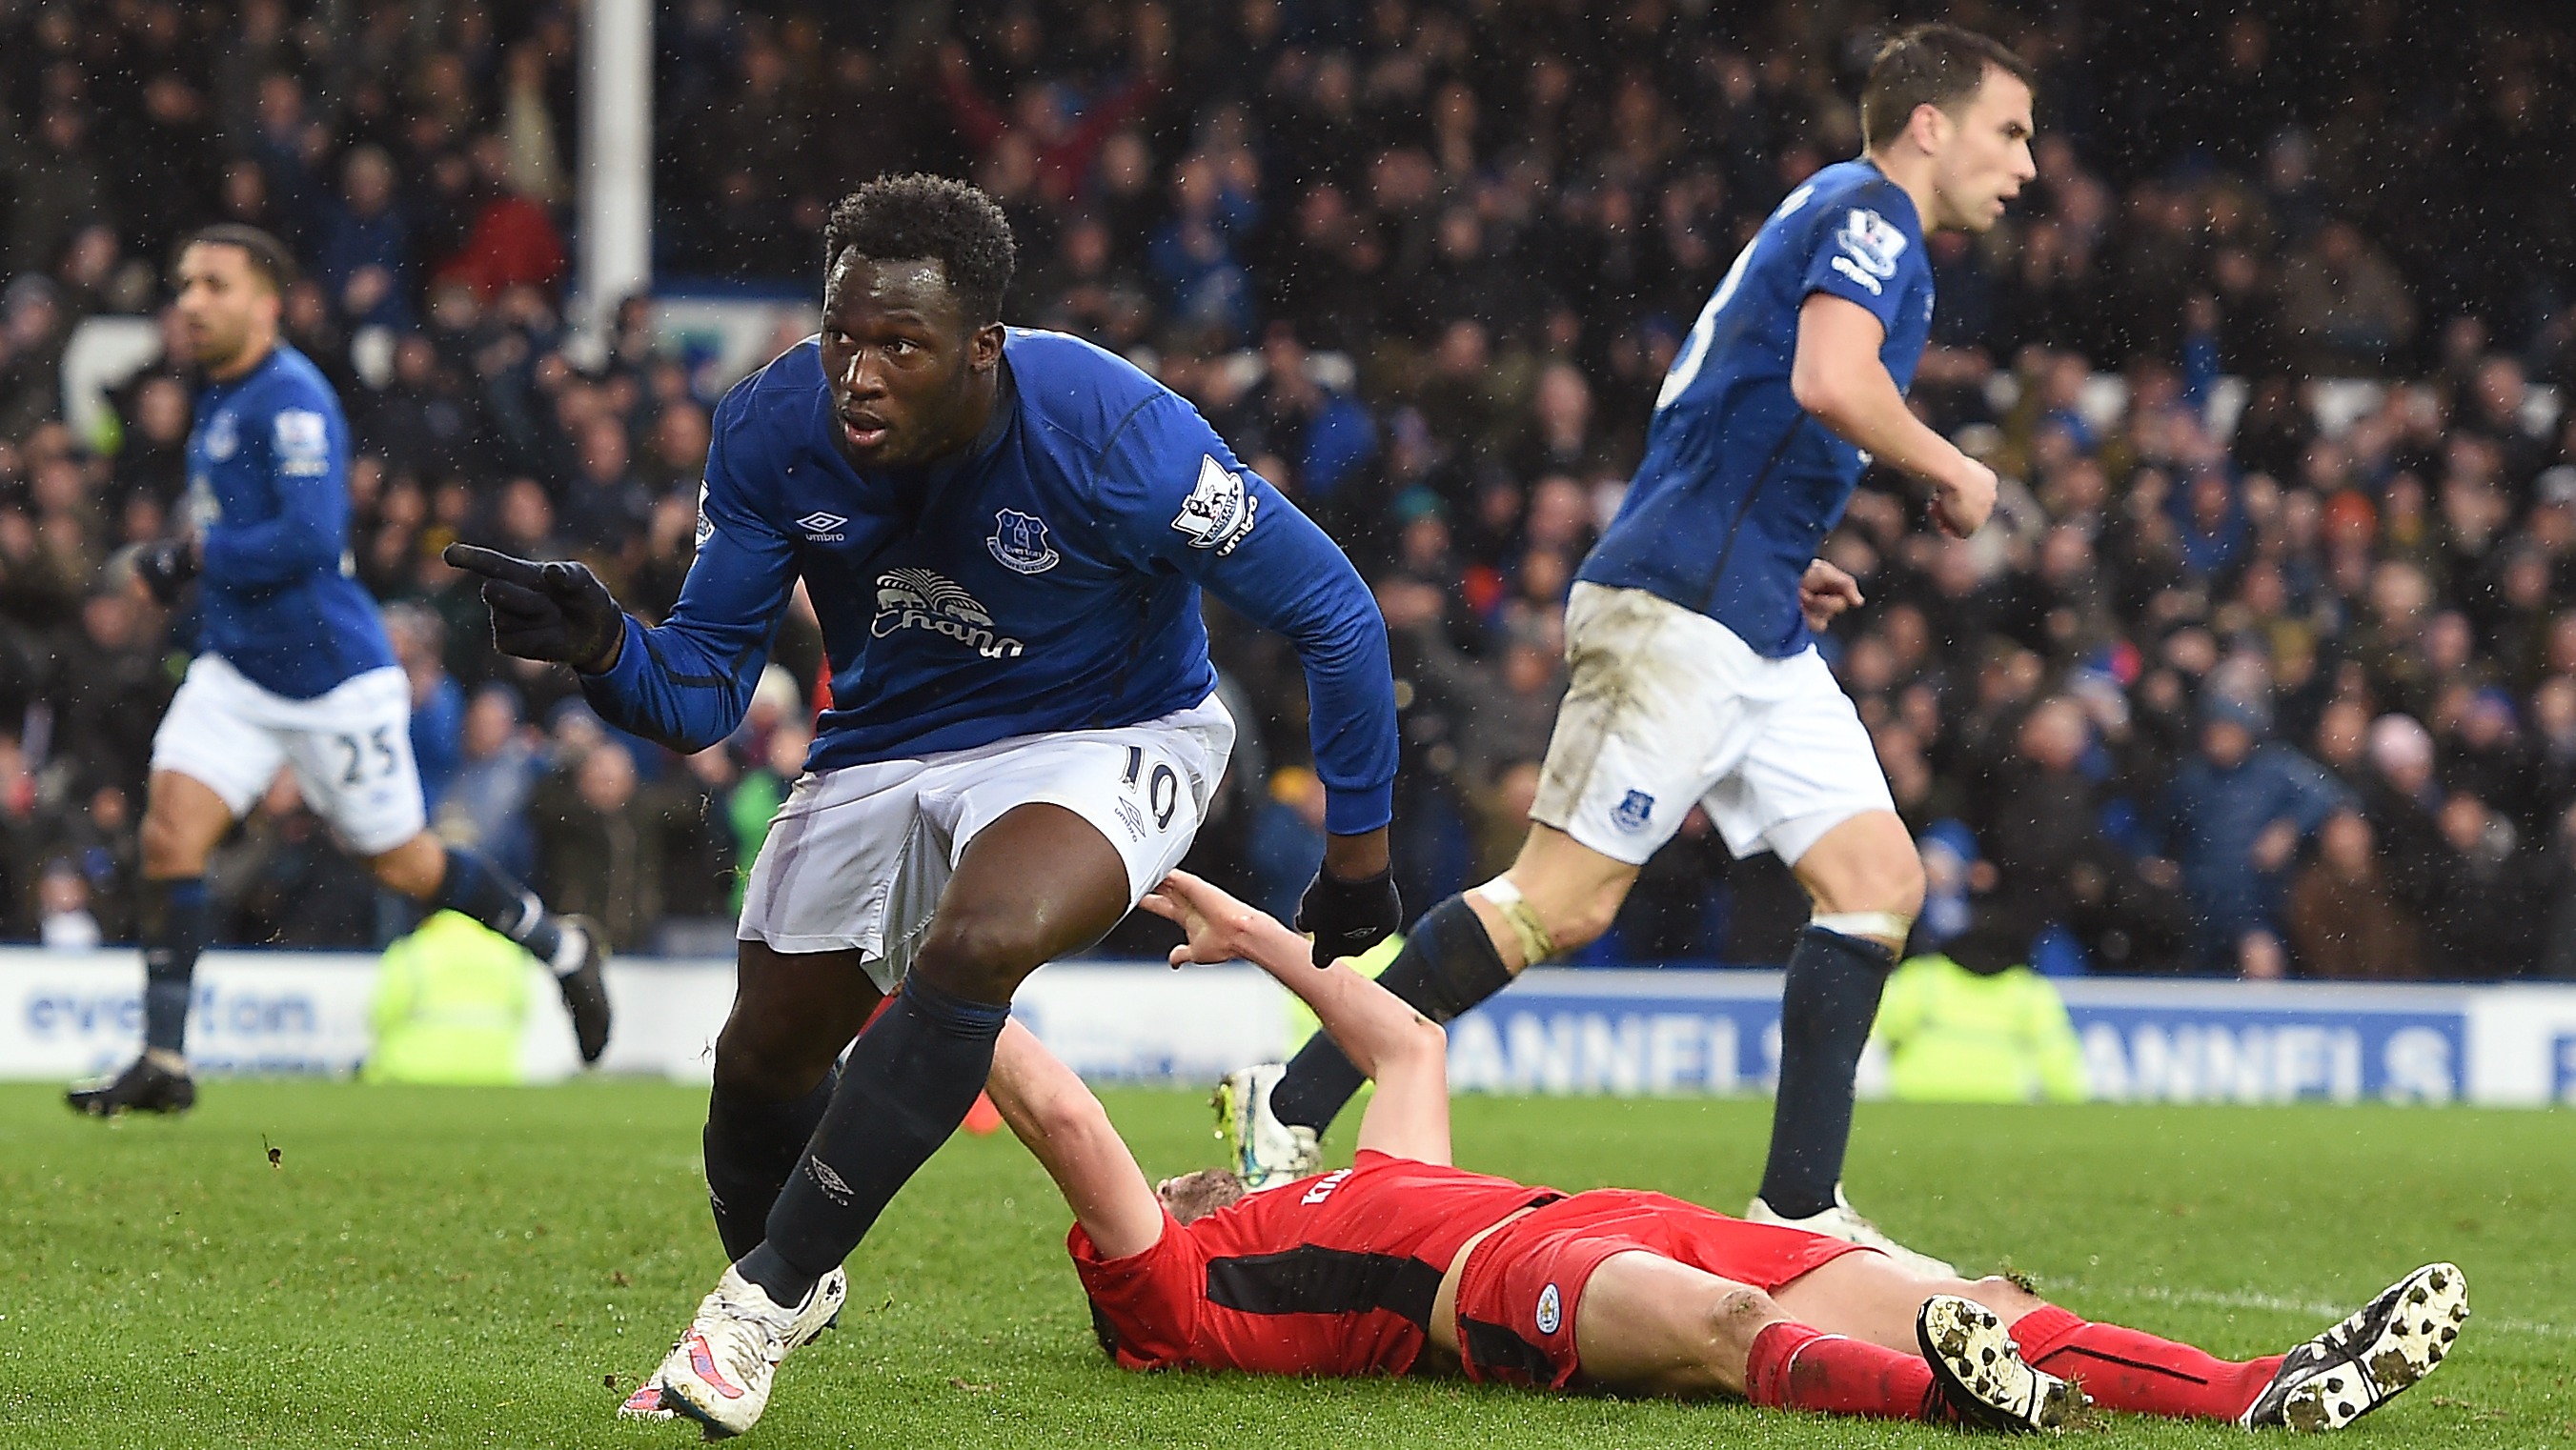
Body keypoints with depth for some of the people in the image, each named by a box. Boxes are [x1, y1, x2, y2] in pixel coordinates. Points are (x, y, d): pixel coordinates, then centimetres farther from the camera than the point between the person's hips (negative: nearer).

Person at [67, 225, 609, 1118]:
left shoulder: (291, 400, -18)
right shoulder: (218, 399, 11)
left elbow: (311, 537, -28)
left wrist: (194, 558, -21)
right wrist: (183, 563, 11)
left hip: (333, 679, -8)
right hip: (236, 672, 8)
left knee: (401, 862, 7)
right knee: (170, 830, -11)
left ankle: (563, 948, 32)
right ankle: (164, 1062, -12)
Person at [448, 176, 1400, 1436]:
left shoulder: (1115, 434, -31)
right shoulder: (774, 431, -20)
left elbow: (1333, 613, -18)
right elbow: (698, 695, -13)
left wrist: (1357, 851, -11)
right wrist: (603, 648, -36)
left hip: (1105, 737, -5)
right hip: (882, 748, 5)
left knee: (977, 945, -34)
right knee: (764, 1059, 9)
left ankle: (770, 1286, -23)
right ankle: (786, 1291, 42)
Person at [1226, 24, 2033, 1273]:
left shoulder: (1844, 219, 25)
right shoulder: (1869, 212, -5)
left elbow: (1720, 425, 29)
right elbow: (1831, 381, -25)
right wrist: (1950, 470, -9)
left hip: (1752, 622, 11)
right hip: (1683, 605, -11)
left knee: (1878, 878, 1)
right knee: (1566, 897, -13)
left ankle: (1799, 1206, -1)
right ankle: (1287, 1111, -8)